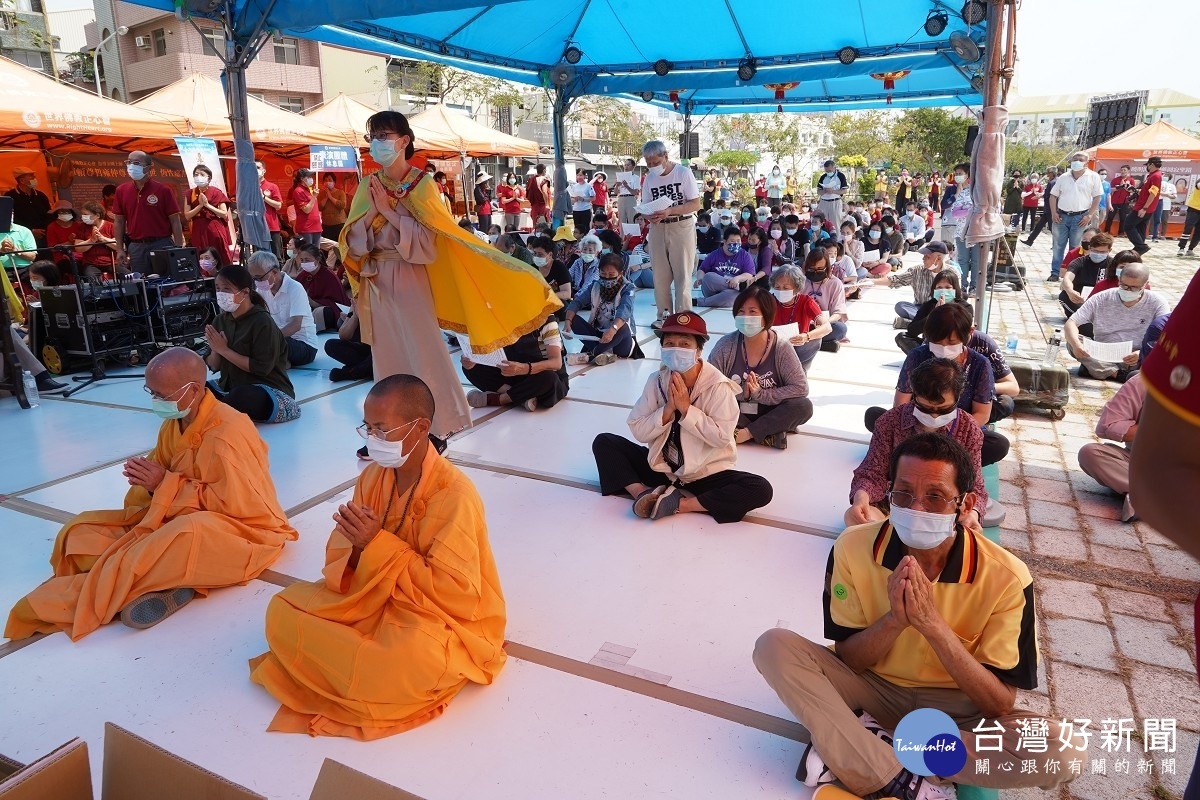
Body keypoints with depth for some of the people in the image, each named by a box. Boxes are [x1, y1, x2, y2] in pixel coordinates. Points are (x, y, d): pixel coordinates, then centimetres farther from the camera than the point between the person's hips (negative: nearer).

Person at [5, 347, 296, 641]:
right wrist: (149, 479, -12)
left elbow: (234, 504, -25)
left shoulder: (227, 432, -22)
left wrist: (166, 484, -20)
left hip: (240, 528, -9)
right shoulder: (173, 423, 4)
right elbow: (166, 478, 12)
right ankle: (167, 583, -21)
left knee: (189, 534, -42)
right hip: (179, 518, 9)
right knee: (80, 531, 1)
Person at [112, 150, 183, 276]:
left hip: (162, 245, -3)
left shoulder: (163, 190, -2)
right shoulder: (121, 191, 8)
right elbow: (119, 221, 12)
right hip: (136, 247, 3)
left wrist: (178, 249, -9)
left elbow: (175, 221, -3)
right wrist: (120, 249, 5)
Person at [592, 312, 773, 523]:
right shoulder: (657, 381, -5)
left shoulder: (718, 386, -16)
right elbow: (638, 431, -8)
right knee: (604, 442, -5)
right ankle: (643, 493, -21)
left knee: (760, 490, -28)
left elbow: (722, 437, -21)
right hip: (661, 467, 3)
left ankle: (678, 504, -23)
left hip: (707, 473, -3)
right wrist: (668, 409, -21)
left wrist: (686, 408, -23)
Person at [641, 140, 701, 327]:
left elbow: (696, 204, -11)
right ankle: (664, 314, 16)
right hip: (657, 229, 5)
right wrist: (650, 216, -17)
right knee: (660, 275, 6)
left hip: (682, 227, -4)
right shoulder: (649, 178, 7)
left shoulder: (683, 173, -7)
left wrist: (669, 211, -24)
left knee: (682, 275, -4)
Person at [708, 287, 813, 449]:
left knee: (804, 406, -25)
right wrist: (741, 393, -24)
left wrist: (760, 394, -20)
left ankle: (745, 433, -20)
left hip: (769, 415, 0)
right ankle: (768, 434, -20)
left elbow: (801, 388, -15)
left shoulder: (782, 348, -8)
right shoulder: (725, 345, -8)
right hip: (735, 414, 0)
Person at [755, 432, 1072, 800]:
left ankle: (849, 746, -22)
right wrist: (894, 620, -31)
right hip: (871, 687, 0)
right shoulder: (854, 548, -18)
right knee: (774, 645, -21)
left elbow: (1000, 704, -18)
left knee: (1066, 749, -29)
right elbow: (846, 660, -10)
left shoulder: (1005, 576, -21)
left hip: (956, 705, 0)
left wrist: (933, 623, -34)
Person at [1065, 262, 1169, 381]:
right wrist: (1076, 344, -31)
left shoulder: (1157, 303, -3)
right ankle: (1120, 375, -29)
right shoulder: (1100, 299, -2)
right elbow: (1071, 323, -8)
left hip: (1137, 362, -1)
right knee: (1072, 341, -24)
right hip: (1102, 359, 1)